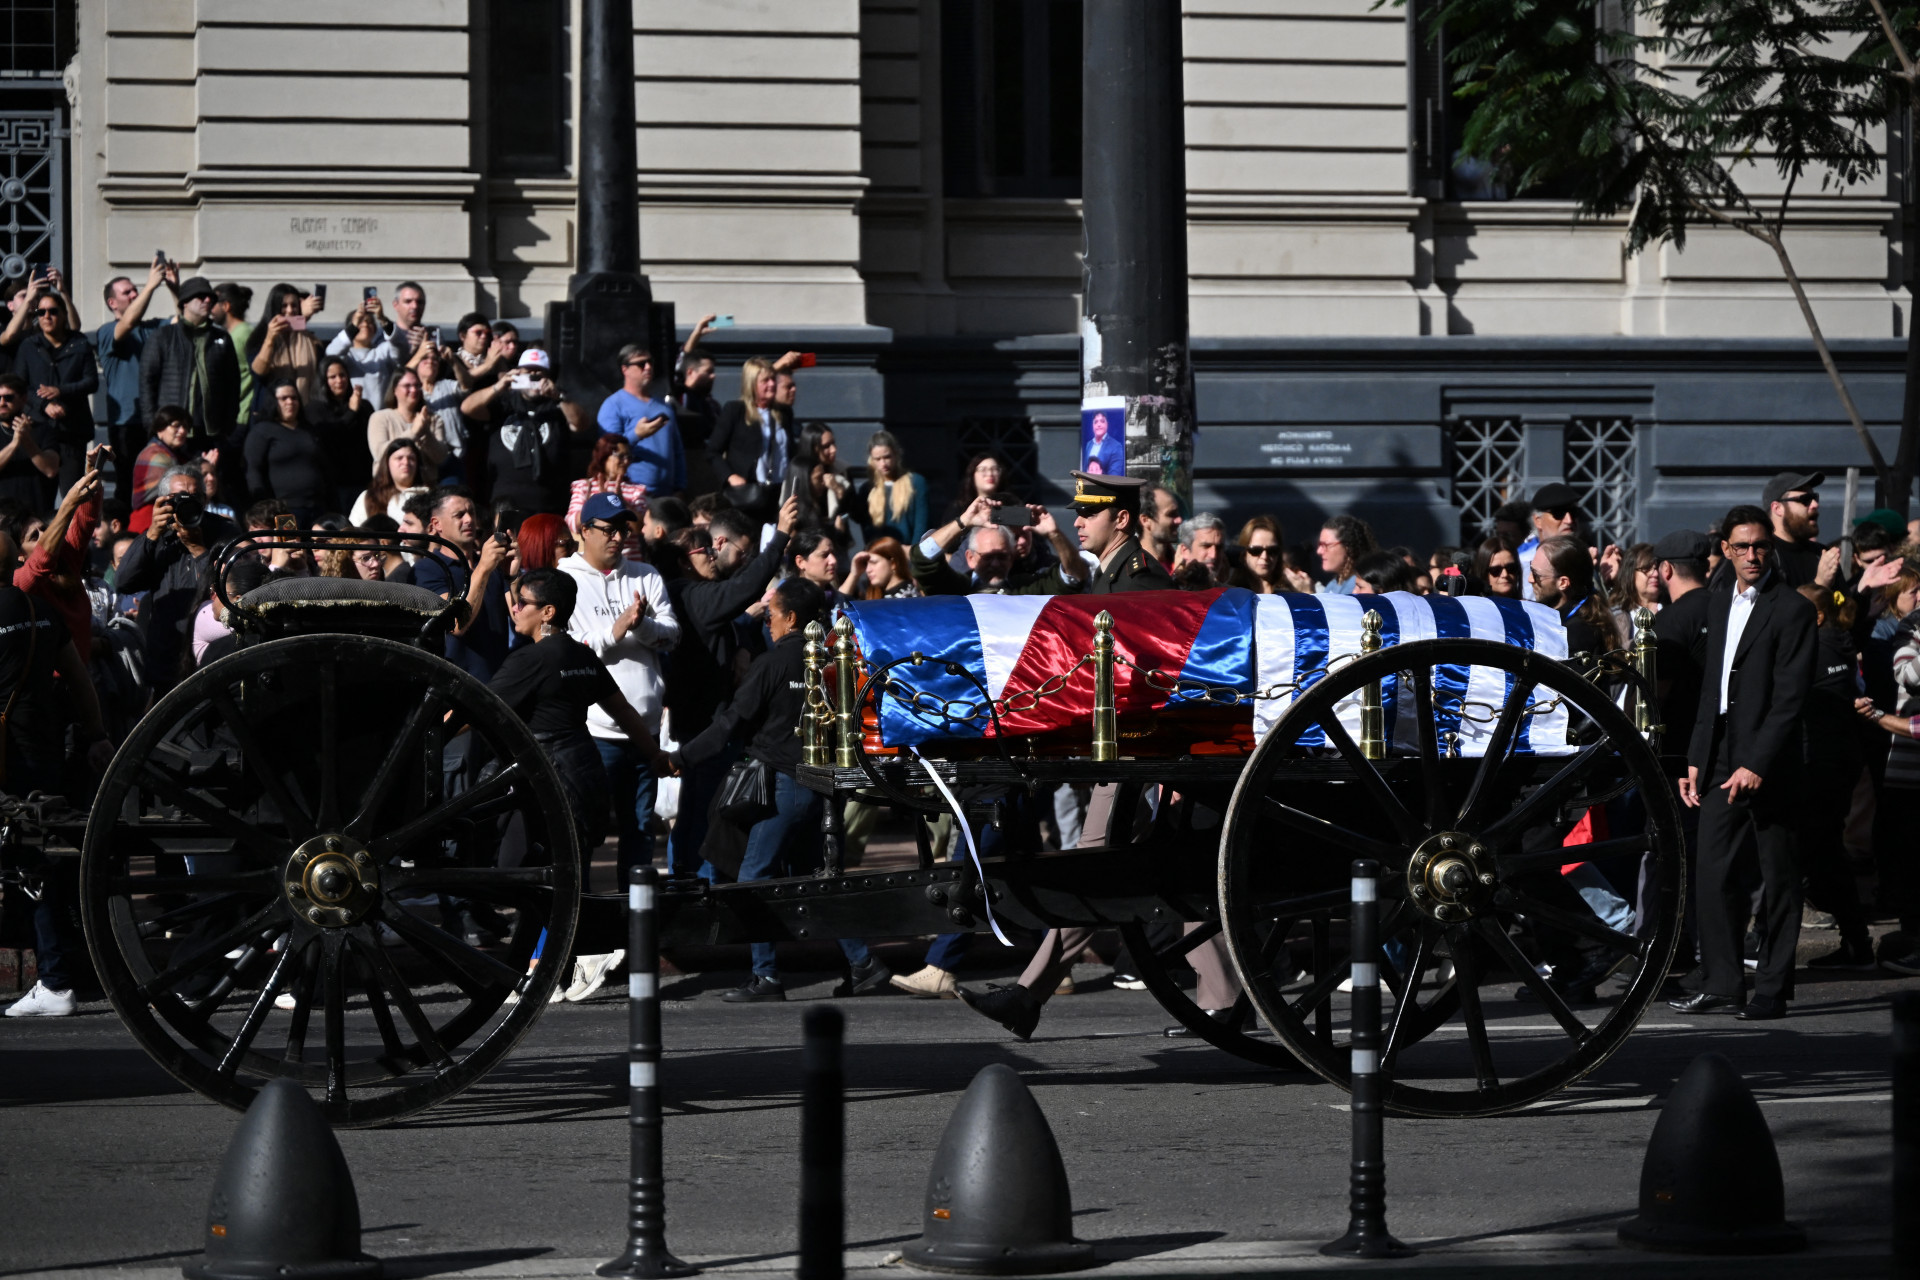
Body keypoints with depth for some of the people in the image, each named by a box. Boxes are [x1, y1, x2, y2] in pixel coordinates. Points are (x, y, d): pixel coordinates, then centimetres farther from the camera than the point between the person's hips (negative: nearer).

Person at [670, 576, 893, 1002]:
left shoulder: (772, 664, -11)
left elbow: (732, 724, -10)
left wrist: (681, 758, -3)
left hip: (785, 784, -7)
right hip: (820, 783, 7)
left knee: (754, 877, -1)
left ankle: (766, 976, -5)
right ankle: (863, 963, 11)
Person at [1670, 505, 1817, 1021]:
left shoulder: (1792, 609, -8)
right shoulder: (1719, 604, 15)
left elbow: (1791, 697, -13)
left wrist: (1757, 765, -18)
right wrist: (1696, 760, 13)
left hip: (1769, 764, -6)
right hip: (1722, 760, 6)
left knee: (1779, 877, 2)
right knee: (1713, 874, 2)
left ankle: (1773, 989, 6)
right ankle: (1720, 983, 9)